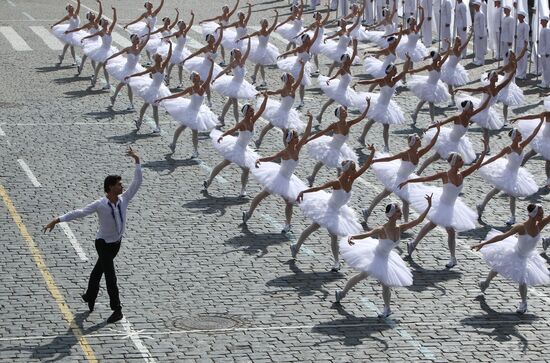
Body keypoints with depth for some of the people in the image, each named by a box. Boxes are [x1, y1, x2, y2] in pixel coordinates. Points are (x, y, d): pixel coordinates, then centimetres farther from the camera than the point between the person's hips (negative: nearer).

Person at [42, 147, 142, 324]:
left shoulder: (124, 199, -12)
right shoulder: (100, 205, -26)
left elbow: (137, 182, -11)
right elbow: (79, 213, -30)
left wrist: (137, 161, -19)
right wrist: (57, 220, -35)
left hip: (117, 242, 5)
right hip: (104, 243, -5)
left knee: (99, 270, 23)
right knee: (110, 276, -7)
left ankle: (90, 297, 39)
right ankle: (117, 309, -1)